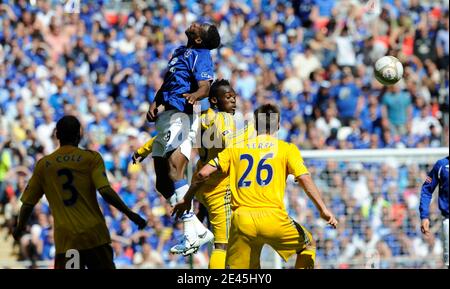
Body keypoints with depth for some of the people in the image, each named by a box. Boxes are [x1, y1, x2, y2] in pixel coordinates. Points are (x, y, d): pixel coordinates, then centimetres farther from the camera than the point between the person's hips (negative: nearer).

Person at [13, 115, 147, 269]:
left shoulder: (43, 165, 8)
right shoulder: (91, 158, 0)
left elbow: (28, 203, 13)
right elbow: (105, 191, -13)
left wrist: (20, 228, 30)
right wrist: (130, 214, -4)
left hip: (65, 239, 1)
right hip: (94, 236, -1)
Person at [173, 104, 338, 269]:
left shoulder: (236, 149, 16)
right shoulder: (287, 149, 9)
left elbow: (203, 174, 11)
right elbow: (304, 179, -3)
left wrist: (186, 200, 24)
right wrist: (323, 210, -3)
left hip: (241, 221, 2)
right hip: (273, 218, -2)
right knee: (307, 244, 24)